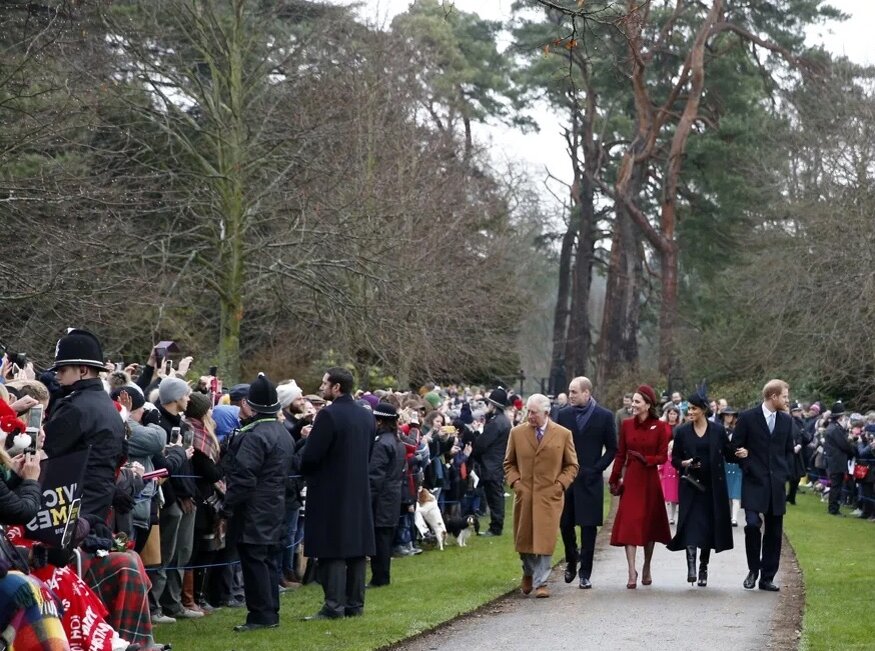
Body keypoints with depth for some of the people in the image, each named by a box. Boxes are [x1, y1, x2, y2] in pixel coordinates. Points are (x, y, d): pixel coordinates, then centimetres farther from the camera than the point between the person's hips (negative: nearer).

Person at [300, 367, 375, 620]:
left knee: (332, 551, -4)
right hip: (359, 492, 7)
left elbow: (311, 456, -18)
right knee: (356, 548, 11)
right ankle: (355, 604, 15)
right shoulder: (367, 416, 8)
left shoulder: (328, 415, -17)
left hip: (330, 493, -7)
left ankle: (334, 606, -6)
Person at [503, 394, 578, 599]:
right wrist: (515, 482, 0)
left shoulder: (563, 434, 0)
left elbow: (572, 465, 7)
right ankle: (528, 573, 33)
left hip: (550, 495, -2)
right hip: (524, 495, 2)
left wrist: (560, 484, -5)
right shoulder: (517, 433, 5)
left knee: (544, 540, -7)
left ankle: (541, 582, -2)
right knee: (524, 538, 9)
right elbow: (509, 463, 14)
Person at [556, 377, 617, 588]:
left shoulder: (604, 416, -1)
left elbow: (612, 449, 3)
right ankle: (571, 559, 30)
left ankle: (585, 573, 3)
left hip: (590, 479, -2)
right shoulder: (563, 414, 6)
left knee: (588, 527, -2)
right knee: (565, 523, 5)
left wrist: (597, 468, -6)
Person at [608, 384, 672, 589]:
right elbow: (620, 454, 7)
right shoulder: (627, 424, 3)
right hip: (630, 479, 1)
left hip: (650, 480, -1)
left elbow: (663, 457, -3)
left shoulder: (660, 427, -4)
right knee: (629, 524, -8)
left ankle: (647, 569, 26)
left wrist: (645, 459, -19)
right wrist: (614, 479, 4)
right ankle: (632, 573, -10)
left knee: (649, 524, 9)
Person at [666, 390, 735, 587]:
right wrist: (685, 463, -13)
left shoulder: (717, 430, 2)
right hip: (691, 485, -1)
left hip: (713, 486, 1)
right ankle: (691, 566, -22)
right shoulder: (683, 432, 3)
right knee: (691, 525, -14)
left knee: (708, 526, 6)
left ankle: (703, 569, 18)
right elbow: (675, 459, 8)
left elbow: (729, 455, 5)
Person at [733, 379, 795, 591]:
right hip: (754, 483, -4)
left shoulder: (787, 420, 10)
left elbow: (789, 451, 16)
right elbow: (736, 448, 0)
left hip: (777, 485, 4)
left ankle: (767, 577, 12)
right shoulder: (747, 418, -3)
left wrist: (786, 474, 4)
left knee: (774, 532, 4)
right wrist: (748, 469, -7)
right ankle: (753, 570, 3)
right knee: (753, 524, -18)